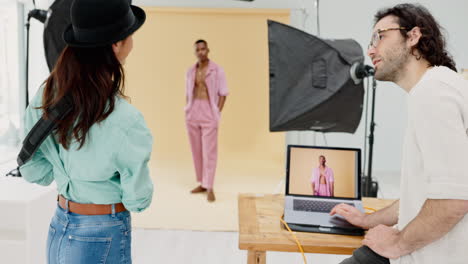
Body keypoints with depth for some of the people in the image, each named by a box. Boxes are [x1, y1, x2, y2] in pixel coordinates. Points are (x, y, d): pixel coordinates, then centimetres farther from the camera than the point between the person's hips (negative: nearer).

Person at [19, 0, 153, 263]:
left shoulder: (46, 96, -8)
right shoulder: (124, 119, -27)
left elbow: (33, 171, 3)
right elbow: (137, 199, -16)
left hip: (58, 230, 6)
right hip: (102, 239, -6)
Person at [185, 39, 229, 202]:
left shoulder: (217, 70, -2)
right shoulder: (190, 71, 10)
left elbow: (223, 94, -3)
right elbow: (188, 94, 16)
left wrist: (217, 114, -9)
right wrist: (187, 111, 7)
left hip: (209, 114, -4)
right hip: (192, 115, 5)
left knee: (209, 151, -5)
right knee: (196, 150, 8)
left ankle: (209, 187, 0)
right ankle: (201, 183, 20)